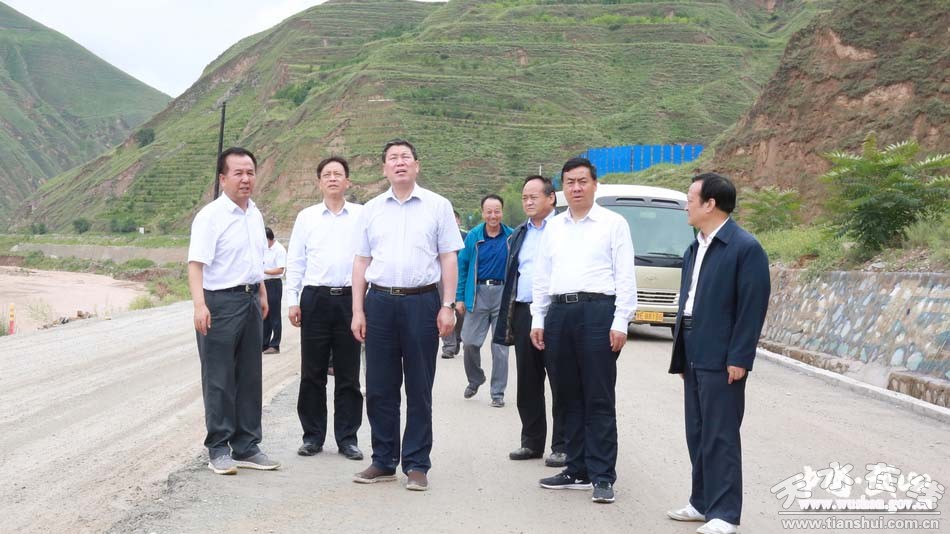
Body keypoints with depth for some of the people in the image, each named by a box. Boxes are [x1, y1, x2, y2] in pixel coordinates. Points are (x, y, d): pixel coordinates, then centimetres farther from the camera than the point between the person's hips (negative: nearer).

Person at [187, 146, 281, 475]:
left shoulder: (255, 214, 12)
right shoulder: (210, 216, -12)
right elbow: (196, 263, -21)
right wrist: (199, 304, -31)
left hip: (251, 300, 8)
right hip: (221, 302, -8)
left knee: (249, 377, 12)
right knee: (219, 380, -1)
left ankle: (246, 447, 20)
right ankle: (219, 449, 8)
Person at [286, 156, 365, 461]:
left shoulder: (362, 216, 5)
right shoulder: (306, 217, 10)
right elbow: (295, 262, 10)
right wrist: (293, 301, 3)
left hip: (349, 299, -1)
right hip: (315, 299, 1)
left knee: (348, 375, 4)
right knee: (312, 373, 5)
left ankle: (347, 437, 12)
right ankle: (313, 436, 14)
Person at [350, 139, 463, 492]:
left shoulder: (437, 206, 4)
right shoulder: (372, 209, 11)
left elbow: (449, 259, 3)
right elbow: (362, 262, 12)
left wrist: (448, 306, -5)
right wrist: (358, 311, 5)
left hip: (422, 302, -2)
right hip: (380, 302, 3)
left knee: (419, 390, 3)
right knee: (379, 389, 6)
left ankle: (417, 465, 11)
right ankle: (383, 462, 17)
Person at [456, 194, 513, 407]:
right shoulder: (473, 236, 3)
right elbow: (462, 266, 7)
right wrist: (460, 297, 2)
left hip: (503, 294, -1)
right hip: (478, 294, 1)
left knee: (500, 346, 3)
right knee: (469, 342, 0)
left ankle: (498, 392, 12)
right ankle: (474, 380, 26)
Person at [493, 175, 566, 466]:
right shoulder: (517, 235, 18)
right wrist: (508, 321, 13)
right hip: (523, 313, 6)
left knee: (560, 383, -1)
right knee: (527, 384, 12)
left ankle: (562, 446, 6)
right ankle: (532, 442, 22)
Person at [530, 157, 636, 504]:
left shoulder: (613, 224, 2)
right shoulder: (554, 227, 16)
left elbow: (625, 277, -3)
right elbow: (542, 277, 18)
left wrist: (620, 323, -10)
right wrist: (538, 320, 11)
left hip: (597, 312, -5)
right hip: (559, 312, 5)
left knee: (599, 400, -3)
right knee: (570, 397, 10)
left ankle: (602, 476, 2)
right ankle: (578, 471, 19)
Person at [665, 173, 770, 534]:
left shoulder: (745, 248, -11)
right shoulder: (693, 250, 15)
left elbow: (753, 307, -15)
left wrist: (739, 359, -18)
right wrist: (680, 354, 15)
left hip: (721, 359, -8)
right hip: (694, 356, 8)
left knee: (720, 437, -4)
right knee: (697, 435, 14)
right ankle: (703, 502, 24)